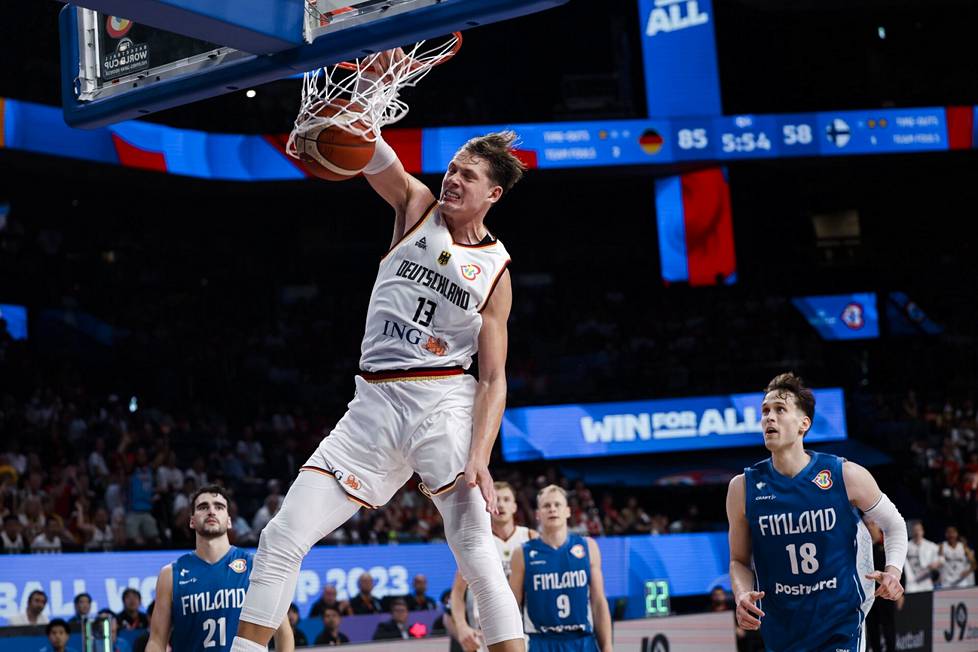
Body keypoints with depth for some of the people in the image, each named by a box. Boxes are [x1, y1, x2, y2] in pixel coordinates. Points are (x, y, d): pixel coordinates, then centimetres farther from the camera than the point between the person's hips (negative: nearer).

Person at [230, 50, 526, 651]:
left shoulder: (496, 270, 3)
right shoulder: (417, 207, 9)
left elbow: (494, 378, -1)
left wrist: (480, 458, -15)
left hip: (443, 403, -3)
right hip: (374, 402, 3)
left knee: (476, 547, -15)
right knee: (284, 536, -3)